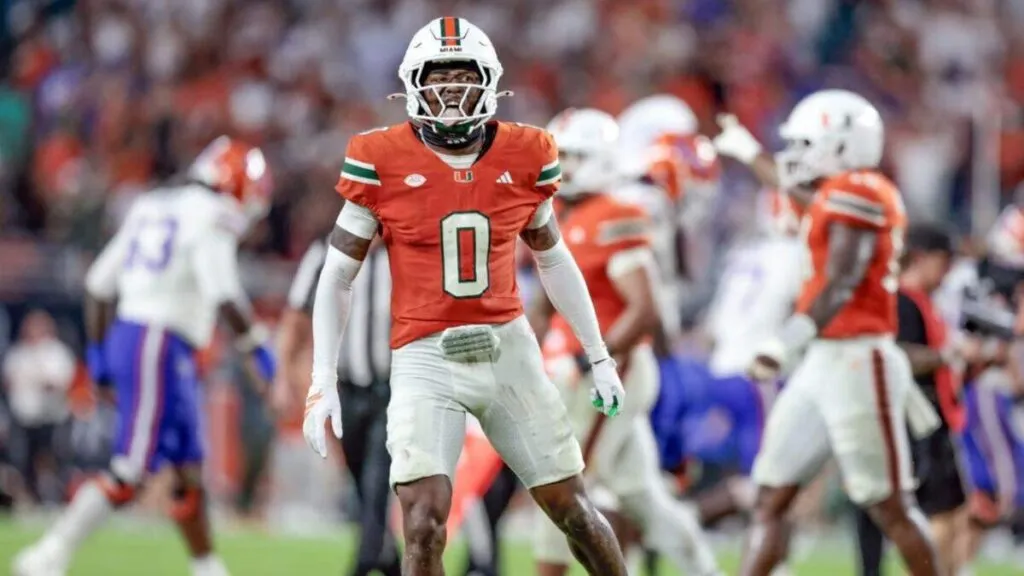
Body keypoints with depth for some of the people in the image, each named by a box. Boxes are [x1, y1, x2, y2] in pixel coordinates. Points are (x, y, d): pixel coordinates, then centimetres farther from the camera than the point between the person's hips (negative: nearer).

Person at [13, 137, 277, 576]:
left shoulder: (151, 207, 17)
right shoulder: (213, 217, -9)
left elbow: (99, 283, 18)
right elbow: (225, 296, -19)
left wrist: (98, 350, 22)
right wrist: (256, 347, -7)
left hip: (127, 337, 9)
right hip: (160, 347, -9)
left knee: (189, 469, 14)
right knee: (129, 474, -10)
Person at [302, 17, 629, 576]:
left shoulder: (524, 156, 2)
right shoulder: (383, 161, -6)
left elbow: (554, 262, 17)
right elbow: (337, 277, 0)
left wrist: (599, 356, 19)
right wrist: (323, 381, -6)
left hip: (508, 348, 3)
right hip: (426, 360, -3)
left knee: (571, 506, 10)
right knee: (424, 524, -17)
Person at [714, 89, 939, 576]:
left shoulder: (857, 193, -12)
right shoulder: (843, 192, 15)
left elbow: (841, 283, -23)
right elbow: (800, 186, 39)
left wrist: (785, 343, -32)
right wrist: (748, 153, 53)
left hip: (856, 362, -10)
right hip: (823, 363, 10)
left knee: (888, 504, -5)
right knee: (772, 495, 6)